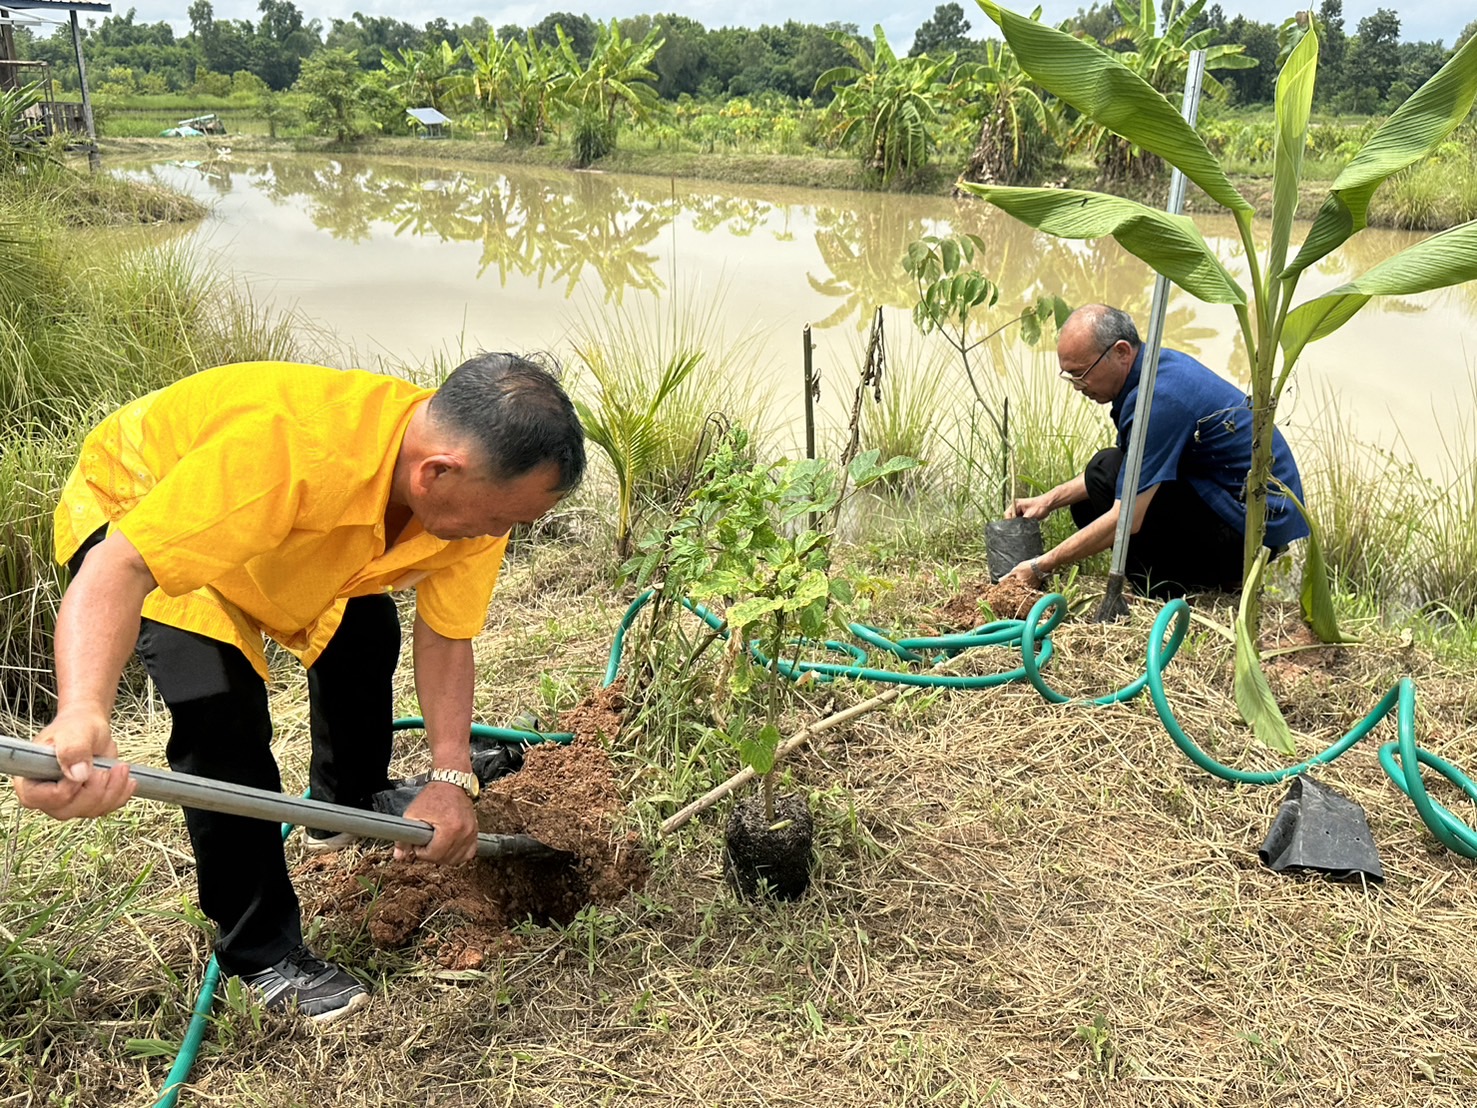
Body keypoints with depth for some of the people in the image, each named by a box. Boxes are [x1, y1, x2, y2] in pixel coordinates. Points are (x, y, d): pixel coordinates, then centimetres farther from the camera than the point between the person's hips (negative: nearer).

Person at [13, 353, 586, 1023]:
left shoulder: (474, 493, -24)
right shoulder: (287, 448, -46)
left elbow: (444, 636, -14)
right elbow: (118, 569, -49)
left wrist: (451, 777, -22)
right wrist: (82, 713, -66)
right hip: (136, 513, -6)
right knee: (222, 704, -22)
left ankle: (346, 805, 40)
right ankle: (264, 954, -5)